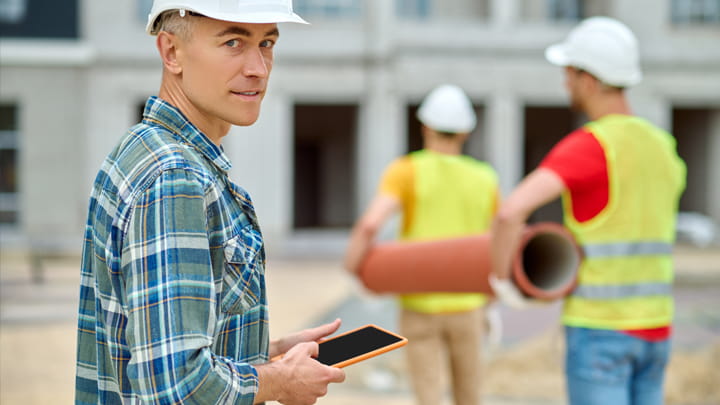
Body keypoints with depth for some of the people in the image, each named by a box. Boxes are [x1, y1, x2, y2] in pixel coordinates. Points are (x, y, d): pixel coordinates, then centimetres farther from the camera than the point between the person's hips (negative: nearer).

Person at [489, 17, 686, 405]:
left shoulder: (588, 145, -17)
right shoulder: (662, 148, 11)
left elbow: (510, 211, -30)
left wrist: (499, 274, -10)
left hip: (599, 331, -8)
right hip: (654, 330, 8)